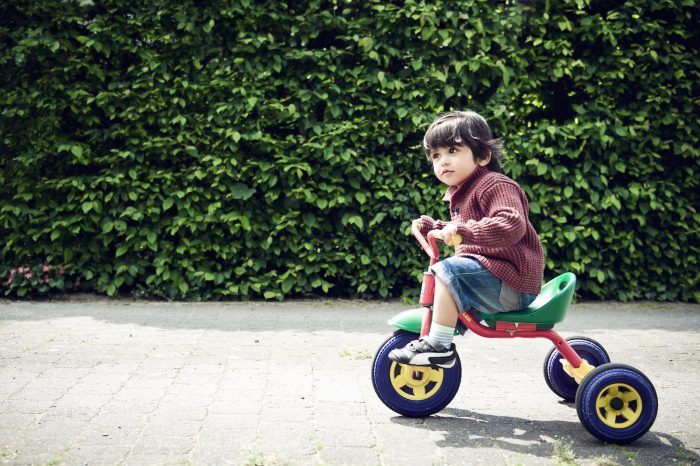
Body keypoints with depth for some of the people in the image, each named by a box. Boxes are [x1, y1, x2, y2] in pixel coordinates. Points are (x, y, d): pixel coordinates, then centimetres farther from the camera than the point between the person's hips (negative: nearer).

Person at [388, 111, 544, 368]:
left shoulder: (495, 185, -14)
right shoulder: (461, 193, 17)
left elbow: (511, 226, -32)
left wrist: (464, 229, -38)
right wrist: (431, 226, 21)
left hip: (510, 282, -11)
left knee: (448, 272, -25)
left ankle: (439, 346, -22)